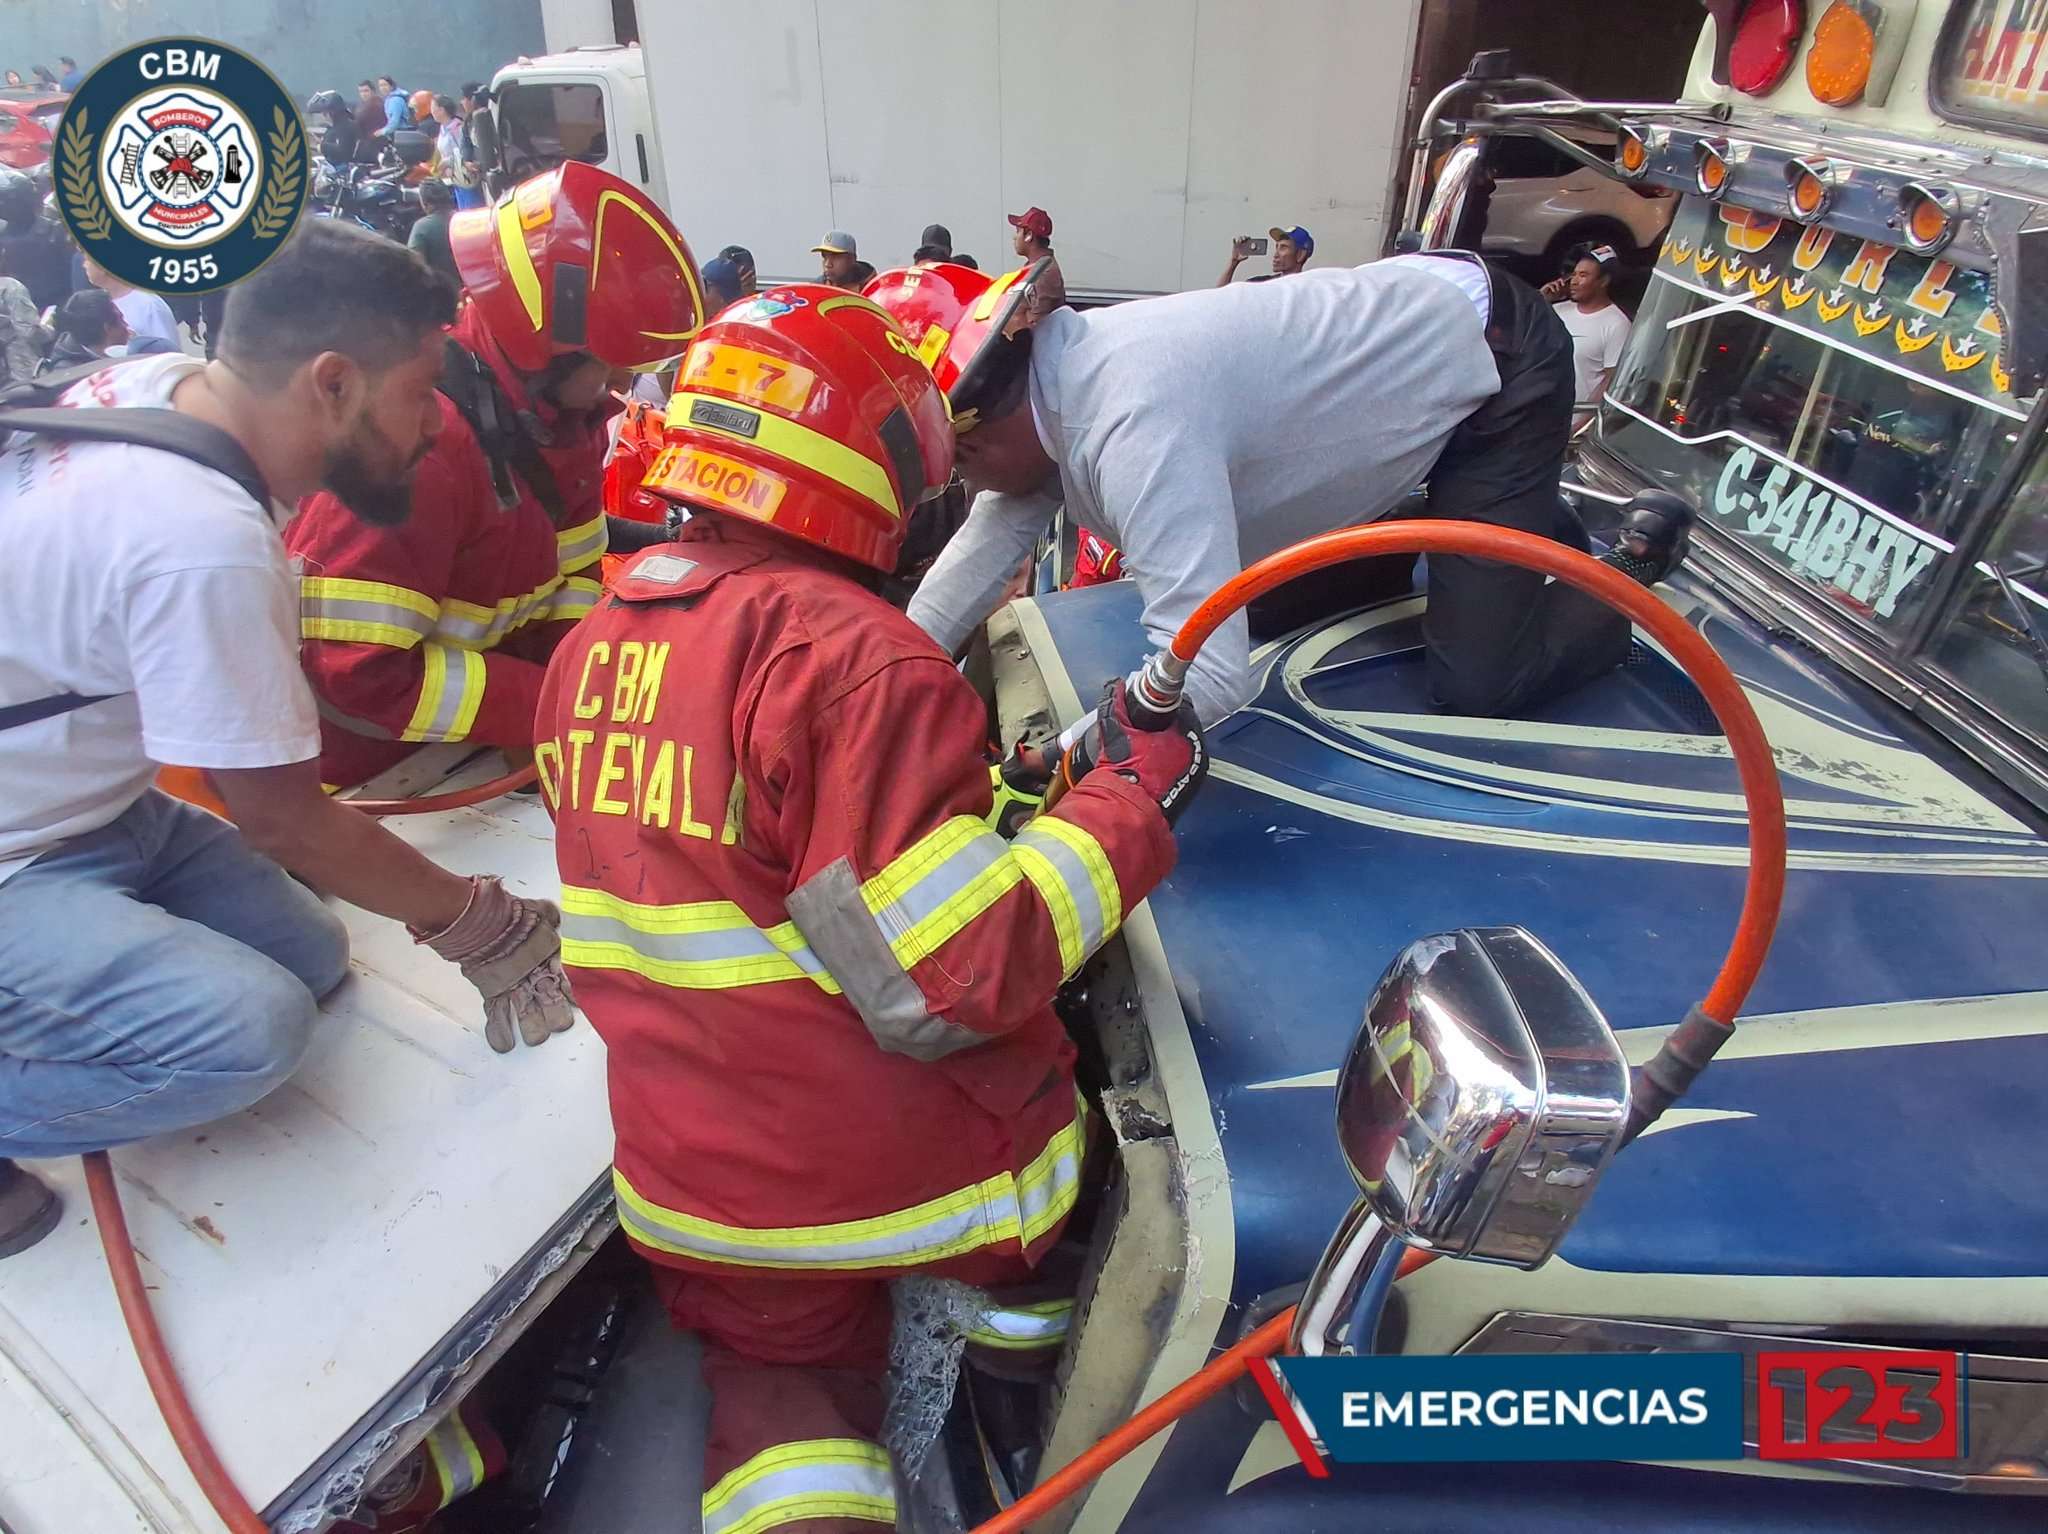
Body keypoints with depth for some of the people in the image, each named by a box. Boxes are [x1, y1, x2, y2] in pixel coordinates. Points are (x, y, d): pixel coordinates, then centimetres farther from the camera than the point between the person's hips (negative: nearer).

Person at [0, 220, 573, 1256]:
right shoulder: (205, 544, -33)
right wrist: (476, 925, -9)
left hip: (84, 793, 9)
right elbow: (283, 822, -22)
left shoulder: (151, 379, -8)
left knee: (308, 956, 3)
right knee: (248, 1027, -25)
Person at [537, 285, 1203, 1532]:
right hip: (924, 1187, -4)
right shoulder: (856, 656, -24)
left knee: (782, 1366, 29)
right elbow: (946, 986, -26)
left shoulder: (593, 645, 2)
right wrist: (1132, 800, -16)